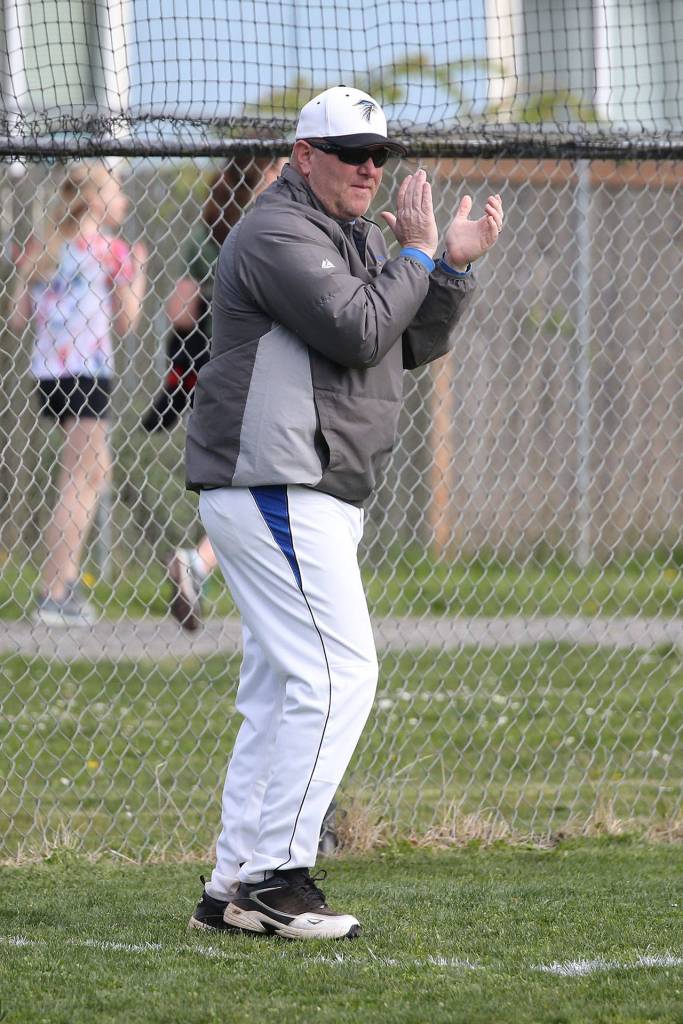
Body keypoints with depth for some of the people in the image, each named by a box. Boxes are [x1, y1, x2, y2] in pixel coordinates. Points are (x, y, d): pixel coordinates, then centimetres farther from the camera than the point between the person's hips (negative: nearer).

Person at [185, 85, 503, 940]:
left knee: (282, 692, 10)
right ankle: (276, 875, -16)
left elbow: (413, 347, 19)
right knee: (339, 672, -16)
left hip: (315, 499, 11)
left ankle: (235, 887, 12)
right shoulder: (278, 235, -12)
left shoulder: (354, 237, 20)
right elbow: (358, 332, -22)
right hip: (274, 489, -11)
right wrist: (417, 252, -11)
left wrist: (456, 264, 6)